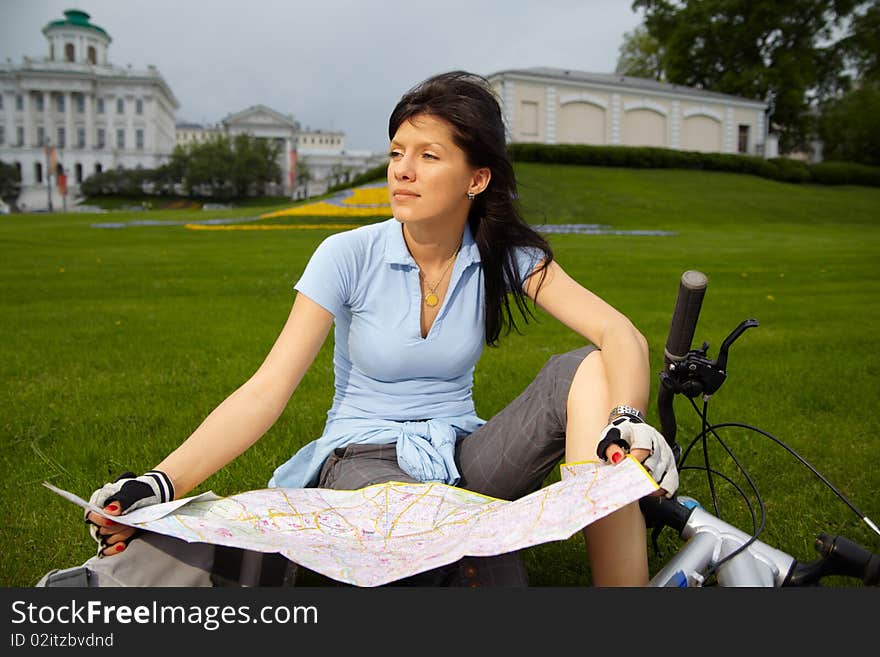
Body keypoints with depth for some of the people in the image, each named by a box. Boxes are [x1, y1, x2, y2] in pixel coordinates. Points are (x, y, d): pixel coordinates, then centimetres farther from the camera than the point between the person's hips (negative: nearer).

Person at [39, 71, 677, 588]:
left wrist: (626, 422, -34)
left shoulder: (505, 256, -4)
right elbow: (266, 391, -16)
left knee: (583, 370, -24)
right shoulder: (349, 256, -10)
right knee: (494, 573, -38)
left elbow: (621, 336, -13)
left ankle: (619, 584, -22)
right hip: (361, 458, -3)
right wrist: (159, 485, -28)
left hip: (462, 458, 4)